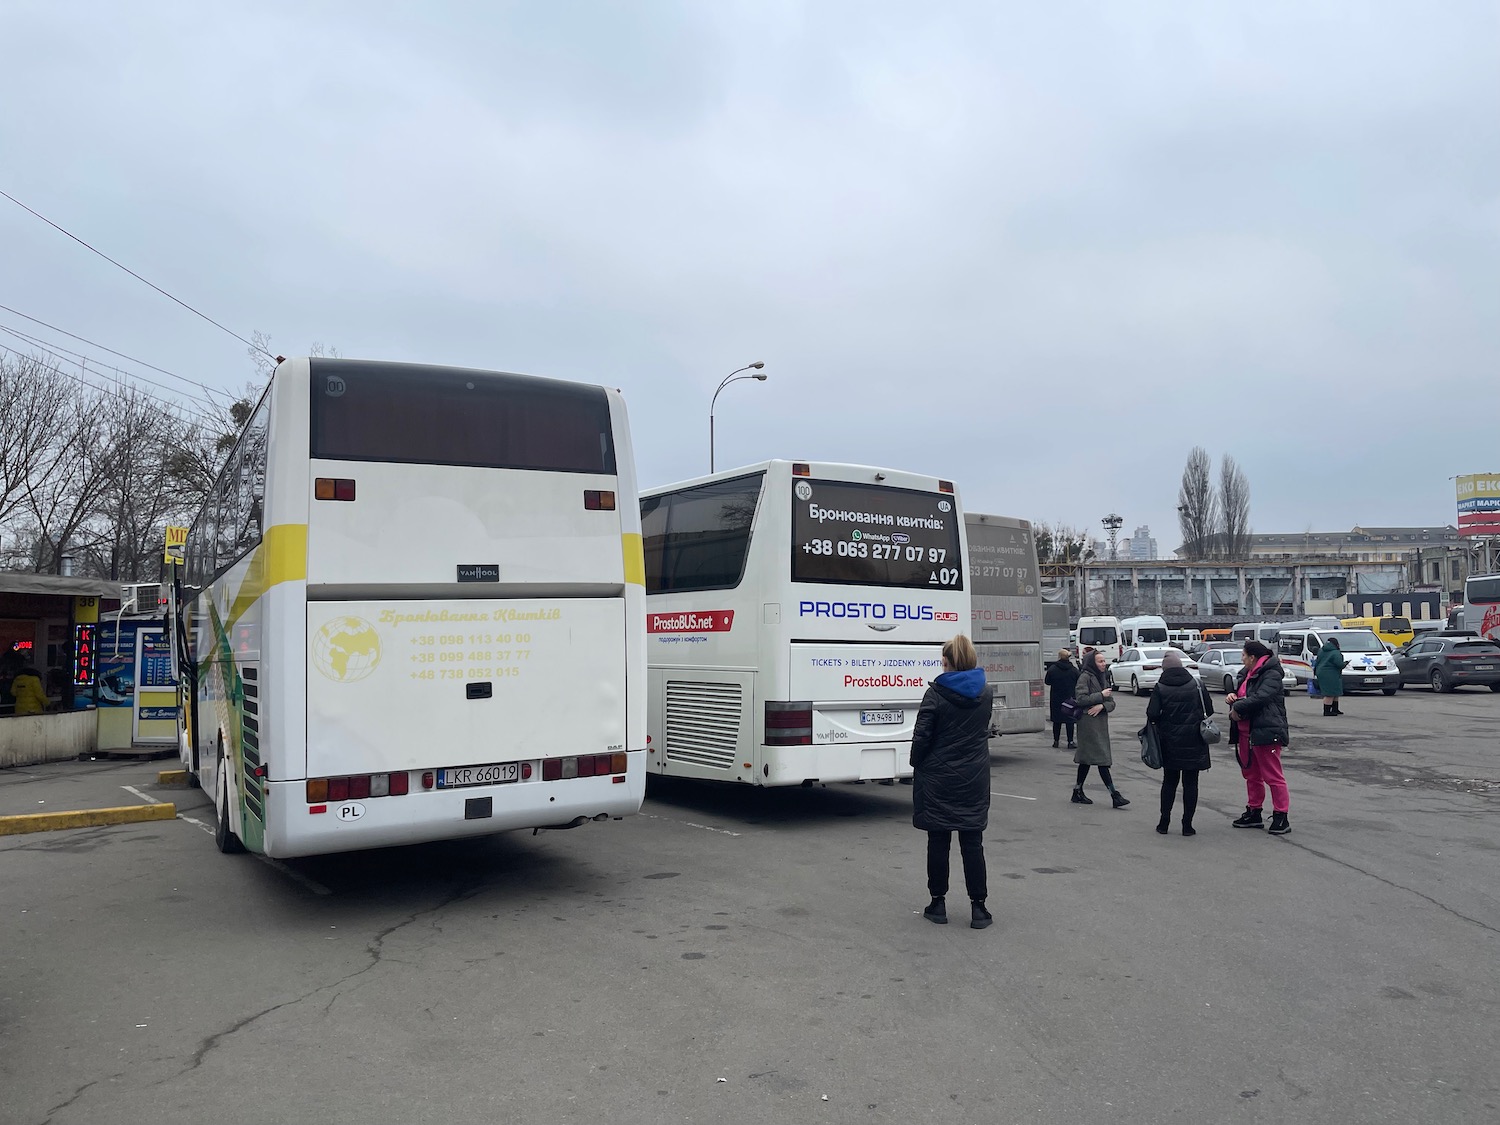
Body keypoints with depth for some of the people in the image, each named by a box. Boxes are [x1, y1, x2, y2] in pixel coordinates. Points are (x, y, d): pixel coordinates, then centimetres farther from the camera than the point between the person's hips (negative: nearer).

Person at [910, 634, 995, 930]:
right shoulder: (986, 693, 2)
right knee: (972, 843, 8)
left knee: (938, 842, 7)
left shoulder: (935, 694, -13)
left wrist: (917, 765, 3)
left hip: (938, 779, -3)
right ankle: (978, 907, 10)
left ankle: (938, 903, 15)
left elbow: (921, 736, -13)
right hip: (974, 781, 3)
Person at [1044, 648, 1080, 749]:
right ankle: (1070, 742, 3)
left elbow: (1047, 682, 0)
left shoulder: (1052, 669, -9)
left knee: (1056, 721, 8)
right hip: (1070, 698, 0)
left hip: (1056, 699, 0)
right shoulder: (1074, 670, -5)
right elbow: (1078, 683, 1)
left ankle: (1055, 741, 11)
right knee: (1070, 720, 5)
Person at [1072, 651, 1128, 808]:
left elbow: (1111, 703, 11)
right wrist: (1101, 695, -14)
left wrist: (1102, 705, -10)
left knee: (1086, 759, 12)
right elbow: (1081, 698, -18)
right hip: (1088, 723, -8)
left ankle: (1078, 792, 19)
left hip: (1100, 722, 8)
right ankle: (1114, 795, -12)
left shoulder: (1103, 677, 16)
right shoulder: (1085, 677, -8)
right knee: (1101, 759, -10)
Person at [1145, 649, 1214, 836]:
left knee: (1169, 781, 13)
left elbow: (1152, 714, -13)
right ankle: (1187, 824, 7)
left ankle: (1164, 822, 15)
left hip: (1169, 742, 1)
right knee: (1190, 783, 7)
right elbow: (1209, 710, -1)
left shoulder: (1159, 688, -6)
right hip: (1194, 742, 0)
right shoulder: (1197, 686, -3)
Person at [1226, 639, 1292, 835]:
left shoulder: (1271, 675, -13)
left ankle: (1281, 817, 0)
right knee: (1251, 775, 17)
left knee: (1273, 776, -5)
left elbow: (1260, 698, -27)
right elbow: (1241, 694, 23)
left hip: (1266, 732, -10)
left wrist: (1237, 708, -18)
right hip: (1245, 732, 10)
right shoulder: (1246, 674, 16)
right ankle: (1254, 812, 27)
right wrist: (1232, 697, -1)